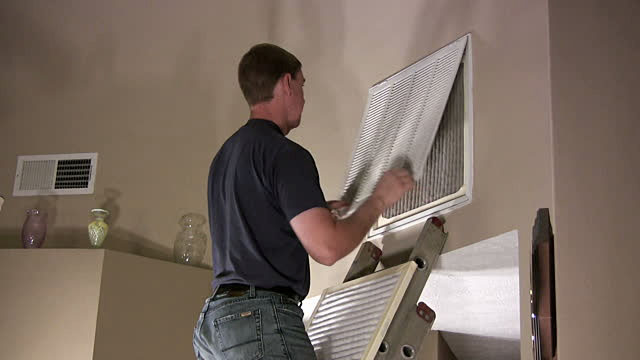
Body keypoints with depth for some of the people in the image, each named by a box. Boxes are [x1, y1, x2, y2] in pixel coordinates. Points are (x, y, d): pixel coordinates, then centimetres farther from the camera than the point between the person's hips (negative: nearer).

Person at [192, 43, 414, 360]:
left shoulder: (225, 155, 19)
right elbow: (327, 248, -15)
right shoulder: (286, 155, -9)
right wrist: (379, 199, -2)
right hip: (263, 321, -9)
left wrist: (315, 212, 32)